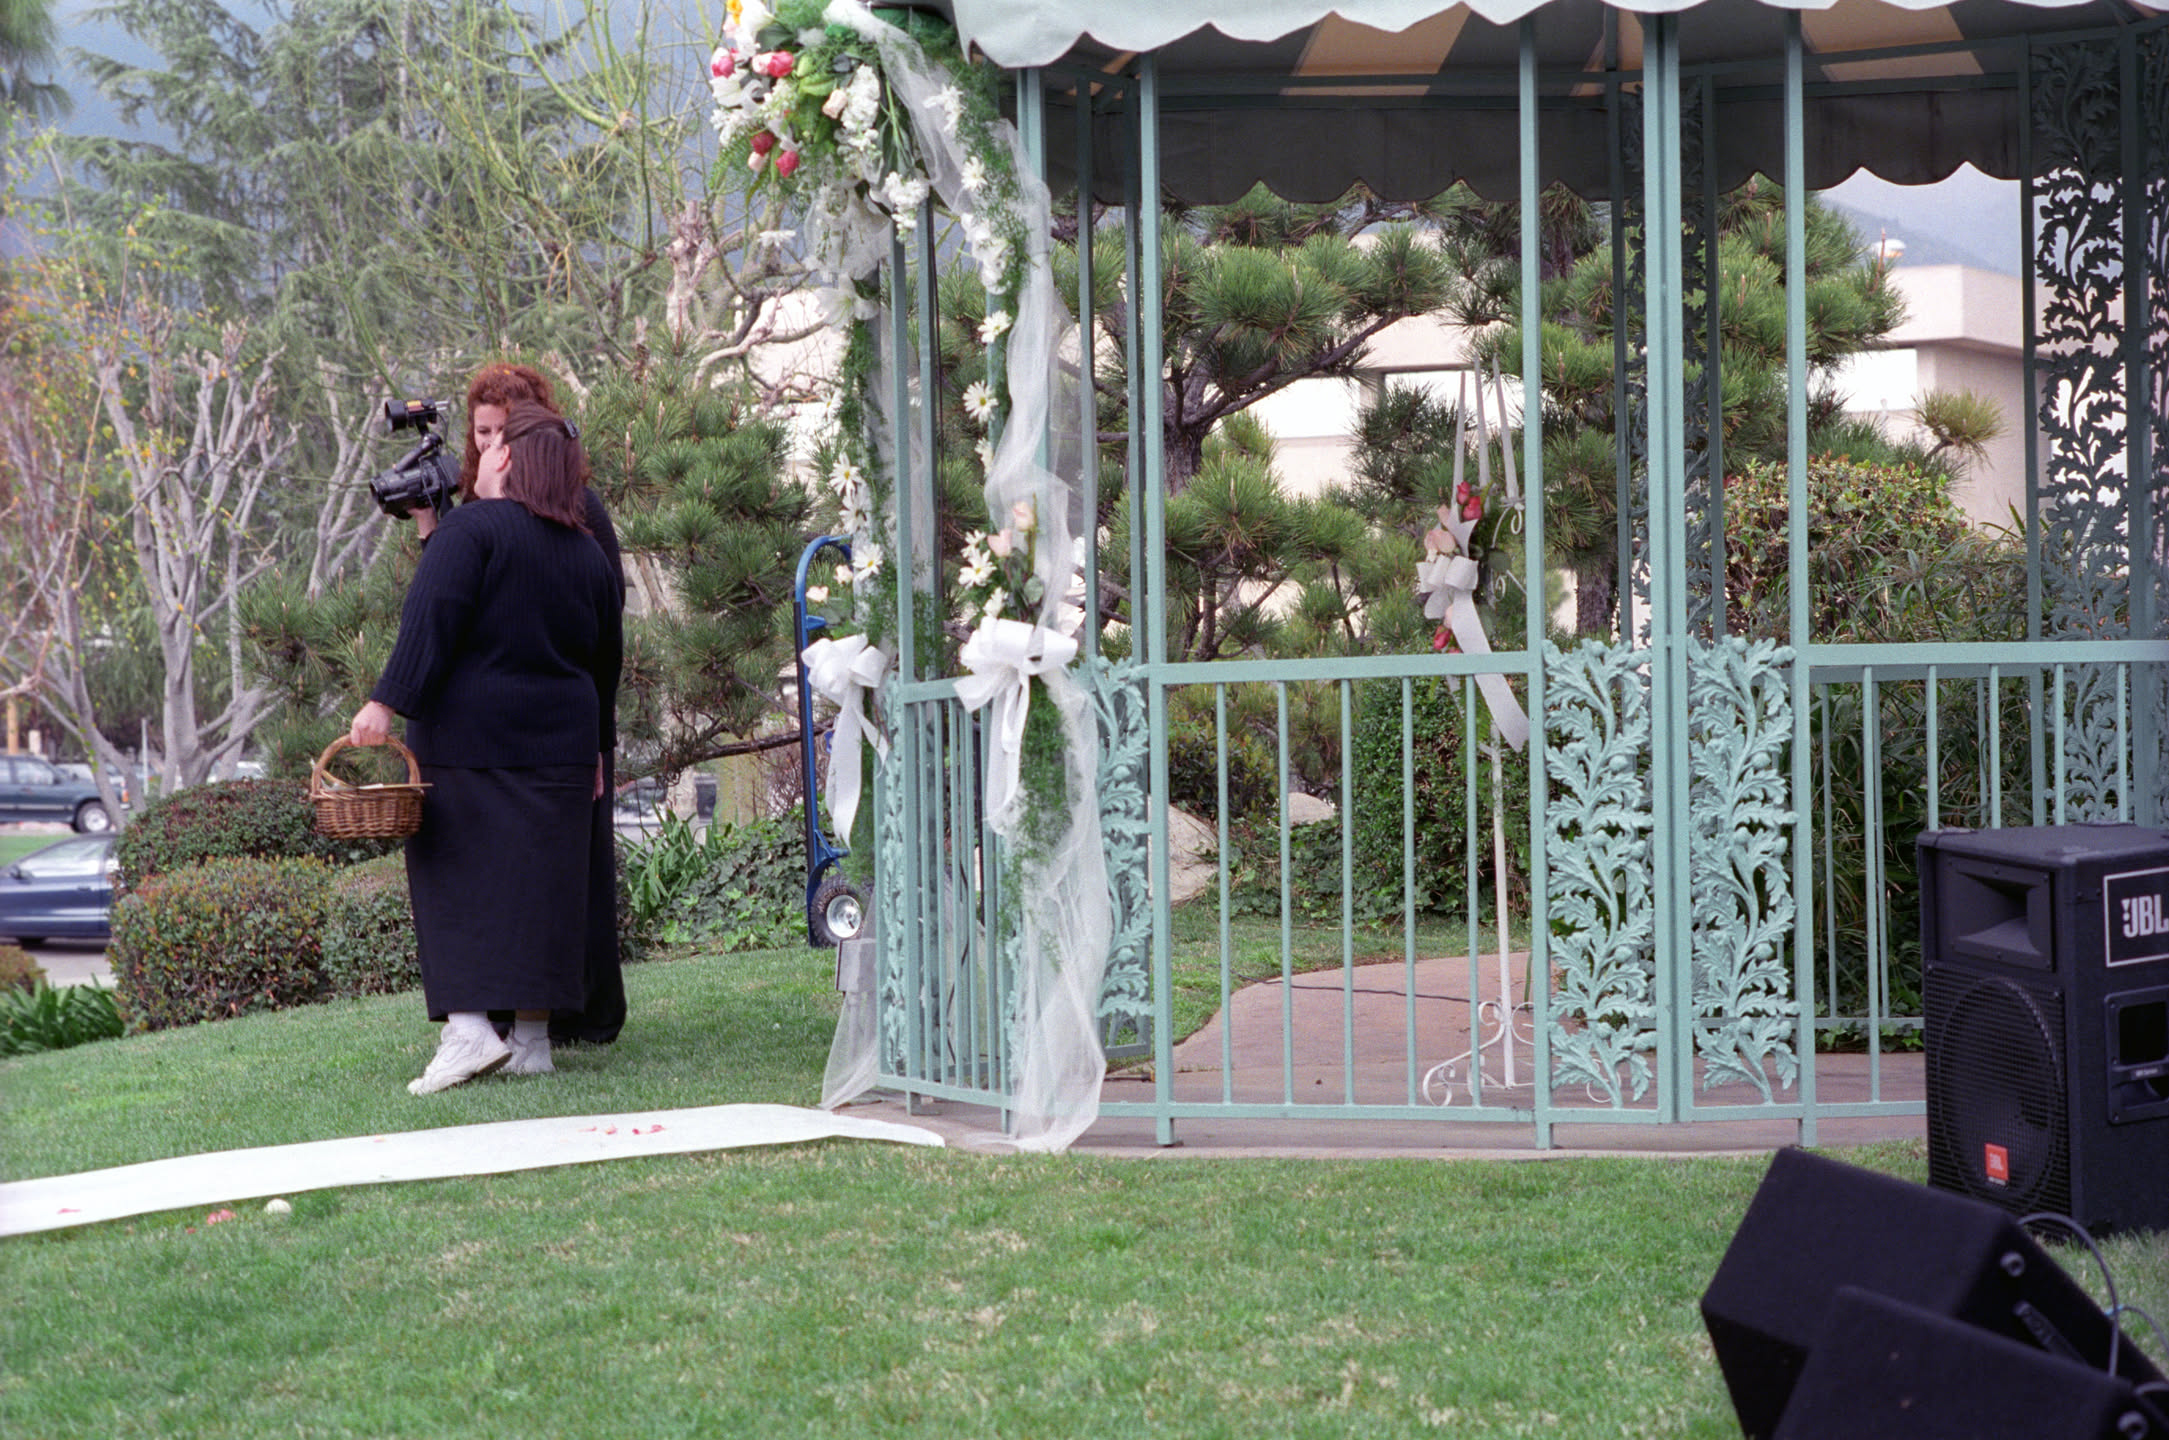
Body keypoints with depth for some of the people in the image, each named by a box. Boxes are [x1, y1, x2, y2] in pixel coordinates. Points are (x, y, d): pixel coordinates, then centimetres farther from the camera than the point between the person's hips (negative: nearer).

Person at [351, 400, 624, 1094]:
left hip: (467, 734, -5)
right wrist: (596, 748, 24)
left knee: (457, 878, 0)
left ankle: (469, 1027, -10)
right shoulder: (587, 551, 12)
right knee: (539, 882, 7)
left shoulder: (469, 529, -7)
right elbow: (606, 657, 17)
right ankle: (532, 1037, 8)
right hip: (559, 743, 5)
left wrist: (387, 701, -19)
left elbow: (431, 621, -18)